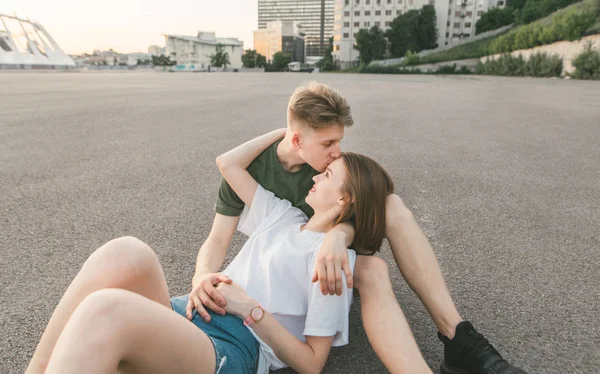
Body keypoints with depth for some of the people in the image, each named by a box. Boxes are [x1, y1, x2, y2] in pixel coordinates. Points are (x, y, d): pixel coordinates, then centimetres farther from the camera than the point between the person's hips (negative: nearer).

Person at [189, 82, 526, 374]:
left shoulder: (328, 161, -8)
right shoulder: (250, 167, -16)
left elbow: (349, 218, -21)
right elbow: (218, 240, -18)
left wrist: (336, 237, -46)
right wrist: (202, 277, -42)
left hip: (331, 253, 4)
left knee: (392, 204, -24)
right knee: (371, 270, -35)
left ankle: (458, 338, -28)